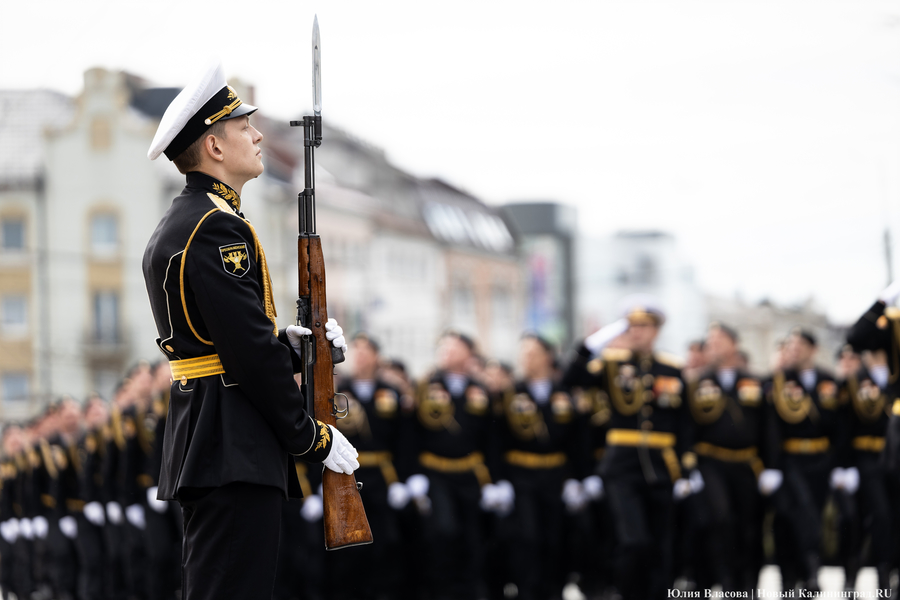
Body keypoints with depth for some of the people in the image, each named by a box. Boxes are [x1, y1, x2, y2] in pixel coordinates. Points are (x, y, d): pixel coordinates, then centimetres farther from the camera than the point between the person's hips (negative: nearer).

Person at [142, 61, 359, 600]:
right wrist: (313, 438, -11)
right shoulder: (217, 228, -14)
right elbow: (253, 354, -19)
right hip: (234, 454, -11)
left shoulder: (176, 226, 19)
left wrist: (293, 341, 9)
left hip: (203, 448, 11)